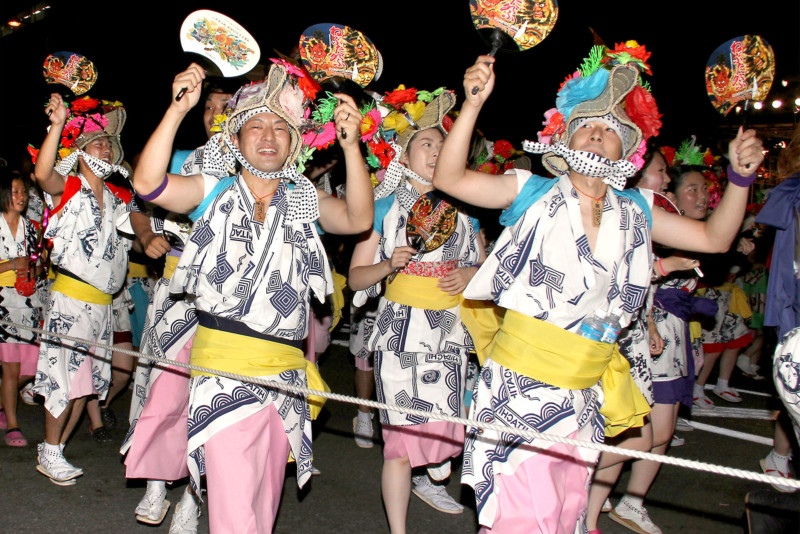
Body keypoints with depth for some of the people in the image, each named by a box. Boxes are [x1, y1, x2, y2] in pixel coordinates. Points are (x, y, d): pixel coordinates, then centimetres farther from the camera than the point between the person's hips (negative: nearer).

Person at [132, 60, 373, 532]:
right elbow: (148, 183, -11)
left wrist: (352, 146, -22)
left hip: (286, 370, 3)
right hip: (225, 367, -3)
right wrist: (179, 109, -20)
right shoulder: (216, 193, 5)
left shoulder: (303, 201, 10)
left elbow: (359, 219, -8)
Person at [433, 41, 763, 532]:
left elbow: (713, 238, 13)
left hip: (583, 395, 5)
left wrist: (740, 177, -1)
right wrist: (473, 104, -21)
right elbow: (450, 178, -11)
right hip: (520, 384, -4)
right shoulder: (535, 195, -2)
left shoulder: (633, 211, 8)